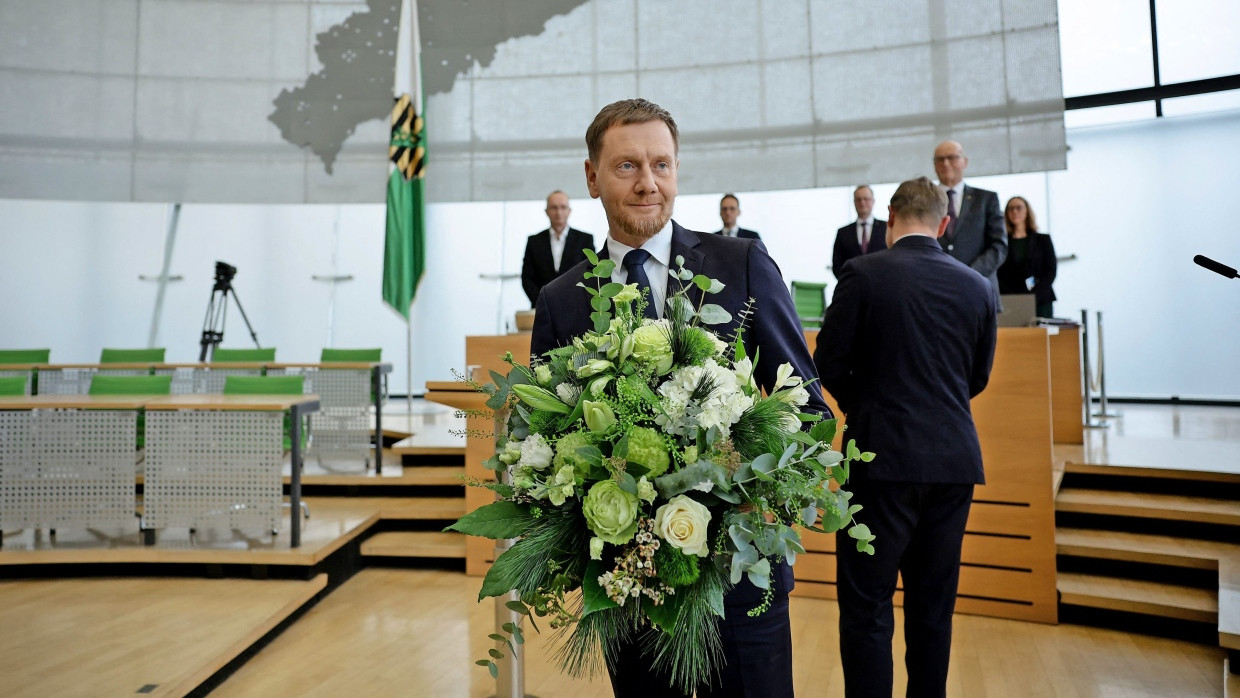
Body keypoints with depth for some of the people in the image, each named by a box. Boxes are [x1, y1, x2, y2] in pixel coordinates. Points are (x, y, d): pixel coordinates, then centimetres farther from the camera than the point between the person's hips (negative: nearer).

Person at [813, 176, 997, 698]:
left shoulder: (864, 274, -8)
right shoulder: (976, 286, 6)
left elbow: (829, 363, -5)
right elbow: (978, 377, 14)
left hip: (884, 457, -5)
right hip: (955, 458, 5)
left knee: (866, 605, 3)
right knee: (934, 604, 17)